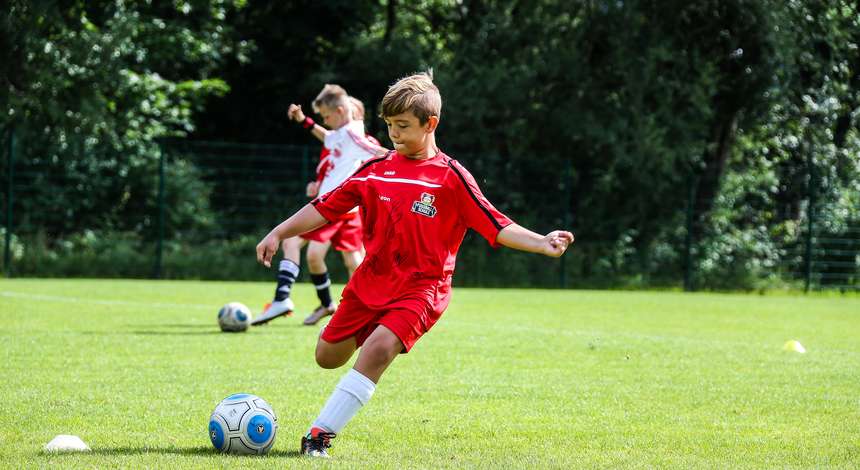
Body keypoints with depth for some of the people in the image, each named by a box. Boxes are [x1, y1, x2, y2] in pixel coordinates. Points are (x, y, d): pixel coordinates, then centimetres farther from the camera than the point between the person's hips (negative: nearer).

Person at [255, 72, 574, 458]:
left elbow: (496, 227, -11)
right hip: (371, 280, 5)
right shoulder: (376, 169, 3)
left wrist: (541, 243, -25)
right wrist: (279, 233, 2)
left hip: (420, 287, -5)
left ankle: (321, 433, -26)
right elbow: (326, 207, 9)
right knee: (327, 357, 10)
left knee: (378, 349, -28)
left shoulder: (451, 178, -8)